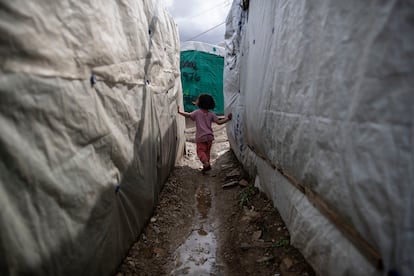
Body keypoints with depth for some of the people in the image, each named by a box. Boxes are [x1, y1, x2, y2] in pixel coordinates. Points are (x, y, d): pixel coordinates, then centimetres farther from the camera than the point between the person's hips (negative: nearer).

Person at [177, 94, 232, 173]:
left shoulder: (197, 112, -6)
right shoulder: (211, 114, 3)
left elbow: (188, 115, -17)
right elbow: (219, 122, -3)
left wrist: (179, 111, -11)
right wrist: (227, 118, 5)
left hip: (200, 137, -4)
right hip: (209, 136, 4)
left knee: (200, 151, 1)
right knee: (207, 151, 17)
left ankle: (206, 162, -21)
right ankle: (206, 166, 20)